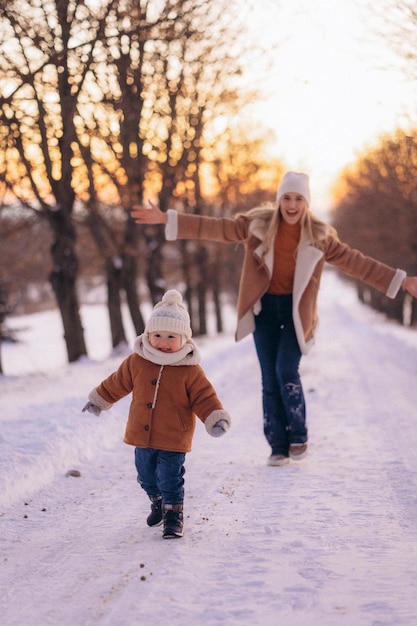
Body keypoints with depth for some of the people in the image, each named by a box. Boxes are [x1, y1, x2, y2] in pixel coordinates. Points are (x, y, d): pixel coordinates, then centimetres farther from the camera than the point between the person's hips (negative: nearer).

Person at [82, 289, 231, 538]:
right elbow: (117, 383, 12)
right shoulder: (136, 362, -3)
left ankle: (174, 514, 14)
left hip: (173, 440, -4)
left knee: (170, 479, -5)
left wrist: (216, 419, -24)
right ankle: (158, 502, 44)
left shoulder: (191, 371, -13)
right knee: (147, 476, 20)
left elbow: (204, 397, -11)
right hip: (142, 437, 5)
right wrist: (98, 401, 21)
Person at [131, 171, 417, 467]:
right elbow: (214, 227, -5)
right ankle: (279, 448, 10)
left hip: (296, 310, -1)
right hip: (264, 309, 1)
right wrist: (167, 219, -12)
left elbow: (356, 262, 1)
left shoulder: (320, 235, -2)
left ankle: (298, 437, 5)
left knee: (287, 371, -15)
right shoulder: (257, 224, -3)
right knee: (270, 380, 2)